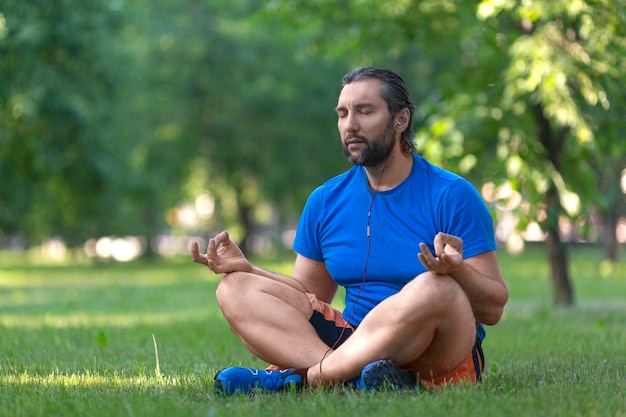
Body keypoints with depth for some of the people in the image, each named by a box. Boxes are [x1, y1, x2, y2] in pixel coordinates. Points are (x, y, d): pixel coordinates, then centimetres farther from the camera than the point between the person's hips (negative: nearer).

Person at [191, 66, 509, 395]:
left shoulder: (452, 195, -3)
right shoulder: (325, 201, 13)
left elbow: (493, 309, -6)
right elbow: (308, 296, 18)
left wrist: (459, 271, -27)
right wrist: (246, 268, 3)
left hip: (439, 357, -5)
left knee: (435, 289, -37)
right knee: (235, 288, -8)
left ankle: (299, 377, -28)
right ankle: (353, 376, -33)